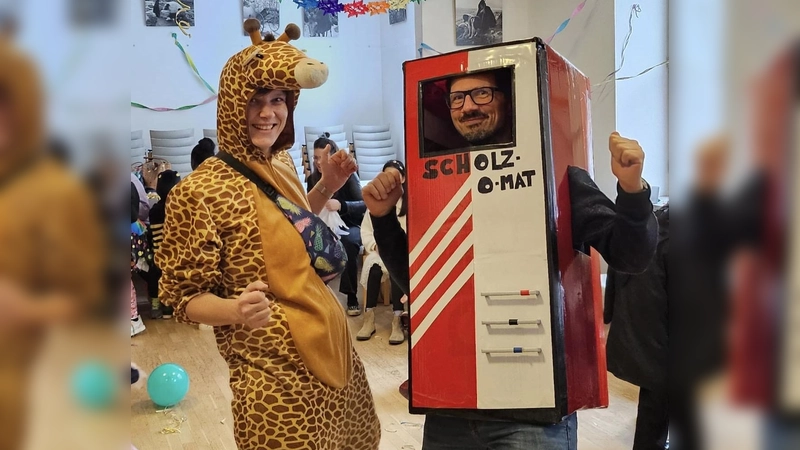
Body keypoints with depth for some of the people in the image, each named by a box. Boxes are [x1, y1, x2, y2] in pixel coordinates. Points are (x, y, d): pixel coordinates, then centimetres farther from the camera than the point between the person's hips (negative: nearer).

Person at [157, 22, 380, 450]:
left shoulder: (283, 165, 4)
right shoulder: (199, 190, -17)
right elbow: (185, 298, -13)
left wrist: (326, 187, 7)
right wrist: (236, 310, -33)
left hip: (330, 345, 8)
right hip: (274, 372, -8)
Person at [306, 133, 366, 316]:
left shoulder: (348, 175, -9)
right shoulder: (313, 179, 4)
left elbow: (364, 204, -19)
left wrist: (341, 205, -37)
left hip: (350, 226, -3)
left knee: (347, 241, -37)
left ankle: (352, 296, -24)